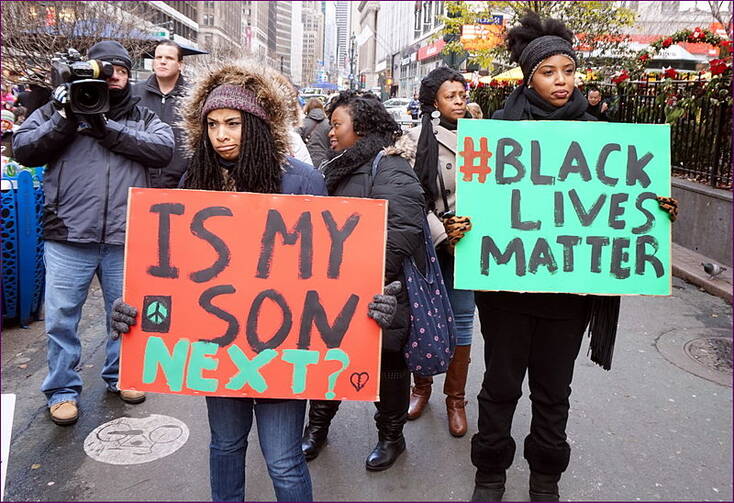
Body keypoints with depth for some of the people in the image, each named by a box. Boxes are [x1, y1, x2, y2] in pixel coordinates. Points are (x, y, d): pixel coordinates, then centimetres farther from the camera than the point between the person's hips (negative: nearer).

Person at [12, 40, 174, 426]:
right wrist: (65, 121, -12)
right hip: (68, 237, -1)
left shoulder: (143, 117, 11)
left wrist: (108, 129, -13)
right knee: (61, 317, 5)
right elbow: (23, 150, 1)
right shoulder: (60, 107, 9)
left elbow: (164, 149, -8)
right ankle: (62, 390, 23)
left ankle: (121, 375, 35)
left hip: (126, 238, 1)